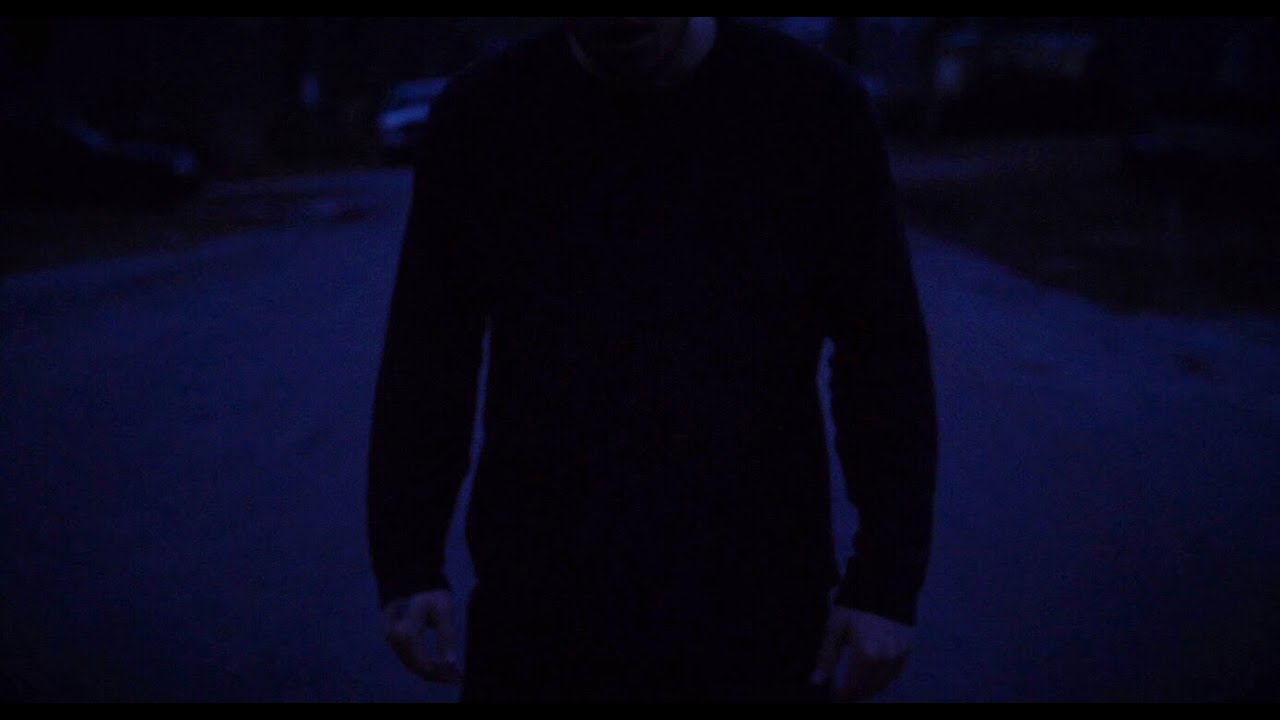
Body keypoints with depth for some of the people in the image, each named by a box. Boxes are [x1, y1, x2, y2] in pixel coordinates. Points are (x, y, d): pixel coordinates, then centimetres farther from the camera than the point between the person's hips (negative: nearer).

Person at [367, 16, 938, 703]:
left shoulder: (811, 102, -4)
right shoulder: (485, 113, -1)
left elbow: (884, 357, -3)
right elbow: (428, 359, 2)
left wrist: (887, 581, -7)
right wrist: (406, 567, -4)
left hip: (753, 618, -1)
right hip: (541, 607, 1)